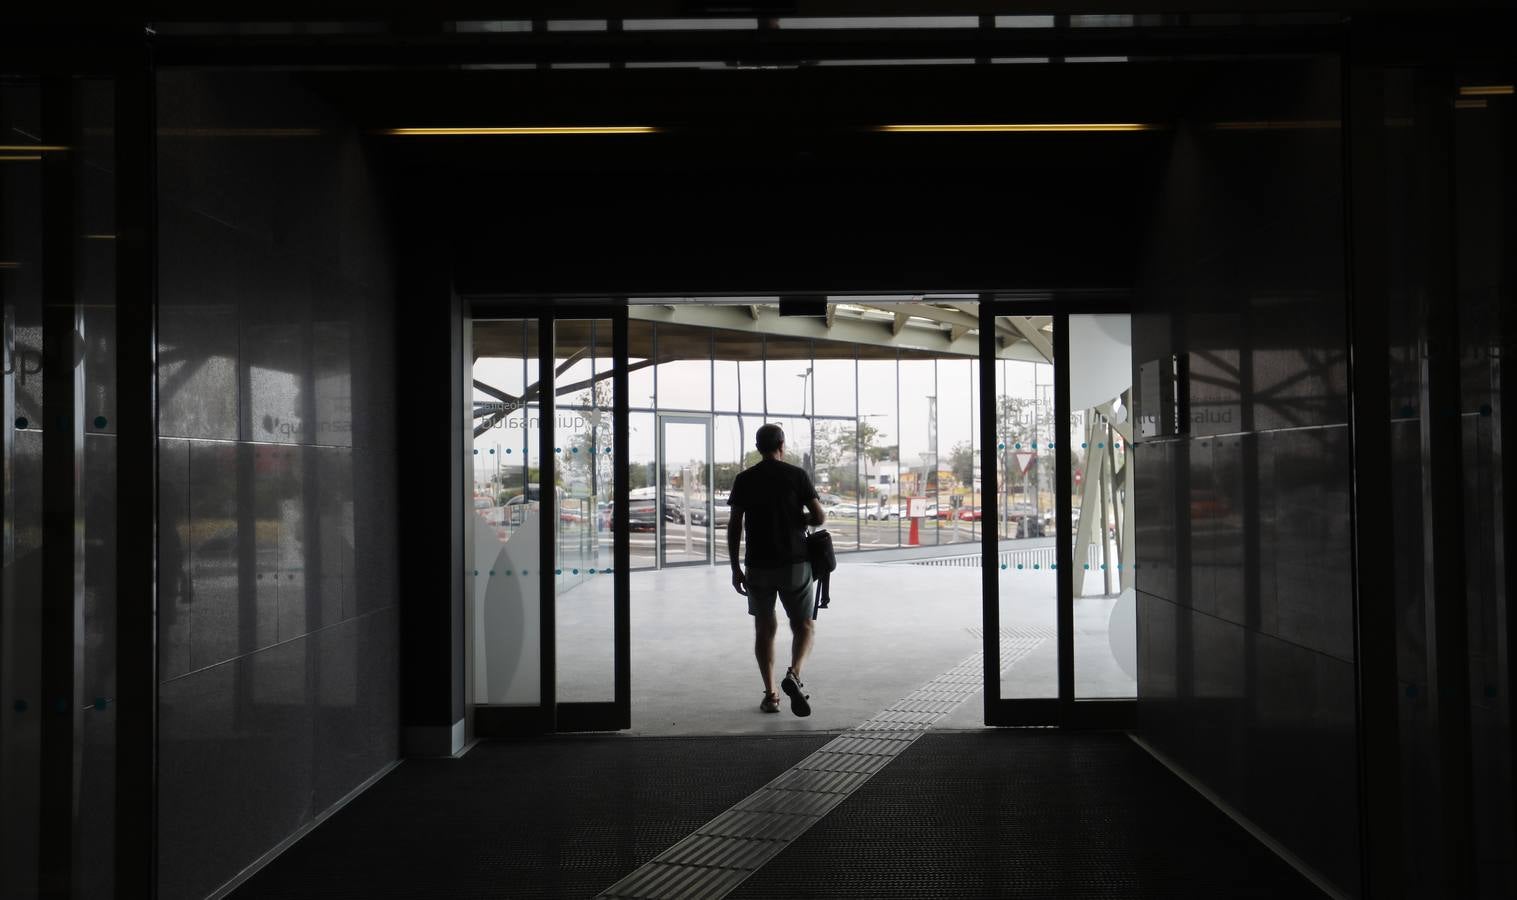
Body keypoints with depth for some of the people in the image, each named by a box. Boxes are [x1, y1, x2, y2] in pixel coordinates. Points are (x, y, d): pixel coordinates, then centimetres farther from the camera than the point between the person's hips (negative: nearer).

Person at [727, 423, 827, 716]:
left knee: (764, 629, 13)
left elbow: (734, 526, -2)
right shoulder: (797, 475, -3)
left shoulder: (744, 480, 1)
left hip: (758, 565, 2)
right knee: (804, 626, 10)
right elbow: (820, 517, -6)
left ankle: (770, 694, 10)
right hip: (794, 563, -1)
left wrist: (735, 568, 4)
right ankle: (794, 675, -16)